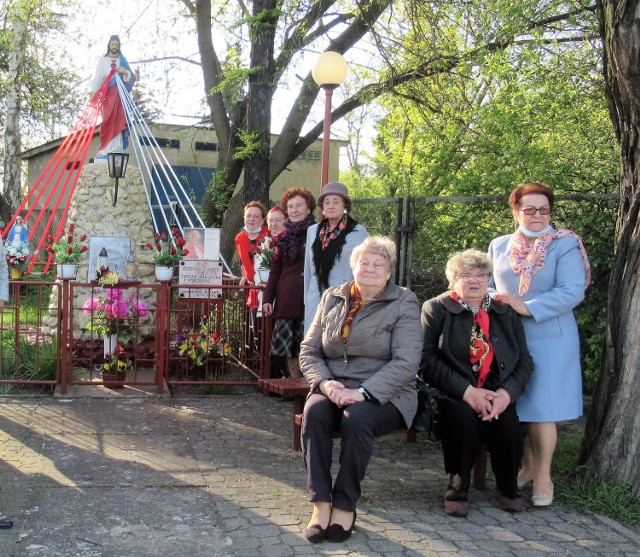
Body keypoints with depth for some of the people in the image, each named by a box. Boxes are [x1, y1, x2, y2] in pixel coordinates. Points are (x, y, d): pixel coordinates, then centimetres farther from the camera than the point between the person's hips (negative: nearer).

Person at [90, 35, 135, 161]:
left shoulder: (122, 60, 17)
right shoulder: (103, 60, 12)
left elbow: (132, 77, 12)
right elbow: (97, 76, 1)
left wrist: (125, 72, -9)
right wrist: (93, 90, -14)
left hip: (120, 93, 2)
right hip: (108, 93, -2)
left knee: (119, 120, -7)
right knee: (108, 120, -10)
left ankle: (117, 149, -11)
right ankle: (106, 149, -14)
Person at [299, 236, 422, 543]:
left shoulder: (404, 303, -1)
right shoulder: (332, 298, 12)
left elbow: (406, 362, -12)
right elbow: (309, 350, 10)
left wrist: (362, 392, -24)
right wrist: (324, 382, -12)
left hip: (382, 394, -3)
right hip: (334, 389, 3)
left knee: (357, 418, -34)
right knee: (314, 411, -29)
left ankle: (345, 505, -17)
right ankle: (321, 502, -22)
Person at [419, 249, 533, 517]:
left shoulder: (505, 312, 15)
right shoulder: (436, 309, 4)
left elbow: (525, 360, 10)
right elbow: (426, 360, -8)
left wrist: (507, 392, -10)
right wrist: (466, 391, -18)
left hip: (497, 394, 3)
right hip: (453, 394, -3)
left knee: (509, 423, -27)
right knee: (461, 415, -35)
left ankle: (508, 487, 1)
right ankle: (458, 487, -11)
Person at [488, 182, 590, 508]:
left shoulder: (565, 245, -6)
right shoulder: (499, 246, 9)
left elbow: (572, 291, -16)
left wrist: (527, 307, -21)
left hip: (549, 339, -4)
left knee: (542, 408, -2)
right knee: (515, 406, 9)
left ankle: (543, 476, 11)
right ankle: (527, 466, 25)